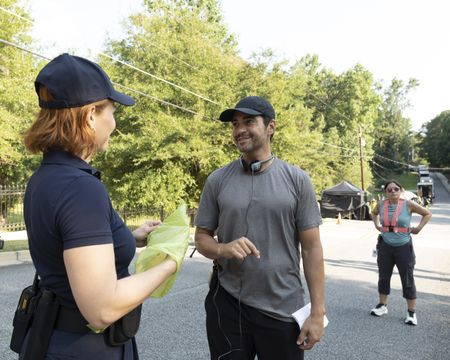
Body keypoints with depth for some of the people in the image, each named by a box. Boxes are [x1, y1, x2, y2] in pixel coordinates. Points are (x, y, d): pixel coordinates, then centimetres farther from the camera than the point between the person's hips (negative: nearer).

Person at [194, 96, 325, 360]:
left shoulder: (297, 180, -4)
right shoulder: (217, 180, 1)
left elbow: (311, 247, -3)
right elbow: (202, 237, 6)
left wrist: (317, 312, -6)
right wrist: (223, 249, -17)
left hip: (283, 309, -1)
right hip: (226, 305, 1)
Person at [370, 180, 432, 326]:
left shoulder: (408, 204, -10)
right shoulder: (381, 205, -1)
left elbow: (427, 214, 2)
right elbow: (374, 213, 22)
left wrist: (418, 228, -6)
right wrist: (377, 225, 9)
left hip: (404, 247, -3)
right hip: (385, 246, 3)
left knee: (407, 280, 4)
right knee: (383, 277, 13)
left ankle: (411, 312, 14)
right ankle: (382, 305, 29)